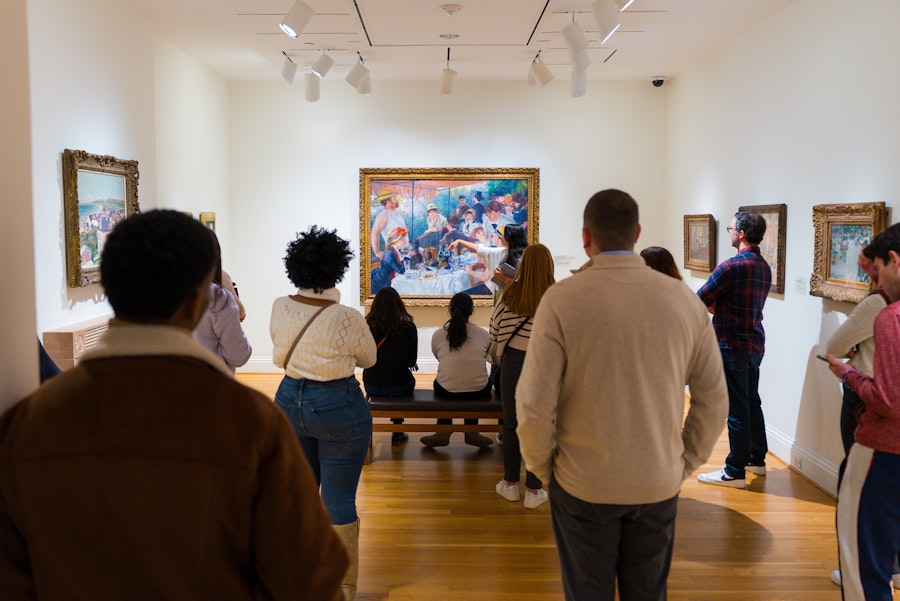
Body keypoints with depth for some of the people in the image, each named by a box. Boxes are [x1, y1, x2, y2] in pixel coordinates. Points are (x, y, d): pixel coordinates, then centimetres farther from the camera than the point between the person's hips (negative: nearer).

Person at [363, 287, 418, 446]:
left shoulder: (367, 325, -4)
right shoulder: (408, 327, -8)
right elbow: (412, 360, 3)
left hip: (371, 386, 2)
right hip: (399, 386, -2)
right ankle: (397, 434, 31)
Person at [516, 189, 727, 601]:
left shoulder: (562, 299, -15)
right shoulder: (684, 300, -4)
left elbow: (534, 405, -15)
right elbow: (713, 400, 2)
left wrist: (541, 467, 1)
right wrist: (685, 463, 13)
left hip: (584, 486, -3)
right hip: (659, 485, 3)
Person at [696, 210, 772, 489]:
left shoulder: (732, 266, -19)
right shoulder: (764, 267, 9)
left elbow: (701, 299, -13)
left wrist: (712, 305, 6)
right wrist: (716, 305, 0)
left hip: (733, 348, -9)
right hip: (755, 345, 9)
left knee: (736, 409, -2)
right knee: (752, 403, 18)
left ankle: (735, 471, 6)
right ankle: (756, 459, 31)